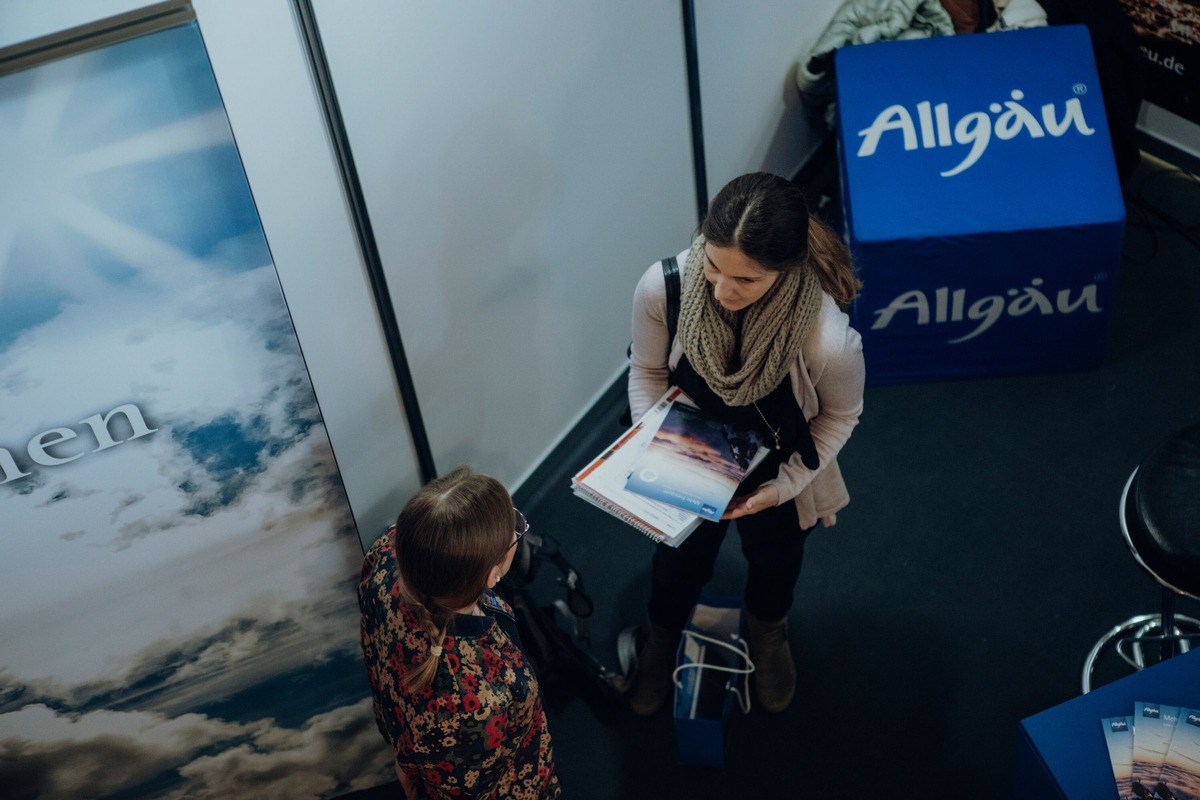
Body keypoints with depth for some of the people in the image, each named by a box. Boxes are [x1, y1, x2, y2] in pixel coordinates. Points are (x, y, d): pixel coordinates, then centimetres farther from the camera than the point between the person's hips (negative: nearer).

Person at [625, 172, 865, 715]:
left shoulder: (828, 340, -41)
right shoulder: (662, 288, -35)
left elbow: (839, 417, -17)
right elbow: (647, 371, -12)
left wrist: (784, 486, -20)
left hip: (776, 476, -1)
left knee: (773, 563, 31)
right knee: (679, 560, 29)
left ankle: (768, 638, 69)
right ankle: (659, 641, 65)